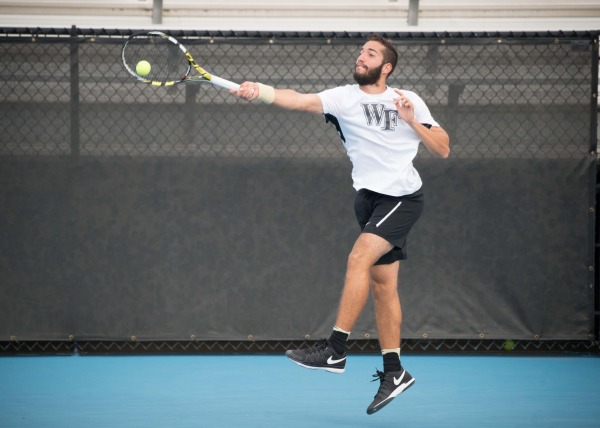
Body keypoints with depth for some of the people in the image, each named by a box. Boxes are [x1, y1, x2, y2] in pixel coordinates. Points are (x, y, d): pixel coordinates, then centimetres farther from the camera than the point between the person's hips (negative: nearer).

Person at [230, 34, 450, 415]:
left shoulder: (409, 101, 1)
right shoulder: (344, 98, 2)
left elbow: (443, 149, 2)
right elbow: (299, 99, -16)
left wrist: (411, 120, -11)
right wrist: (259, 91, -33)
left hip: (403, 197, -4)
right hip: (370, 198, 4)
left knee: (359, 257, -22)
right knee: (382, 284, 8)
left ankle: (335, 350, -22)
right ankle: (394, 372, 15)